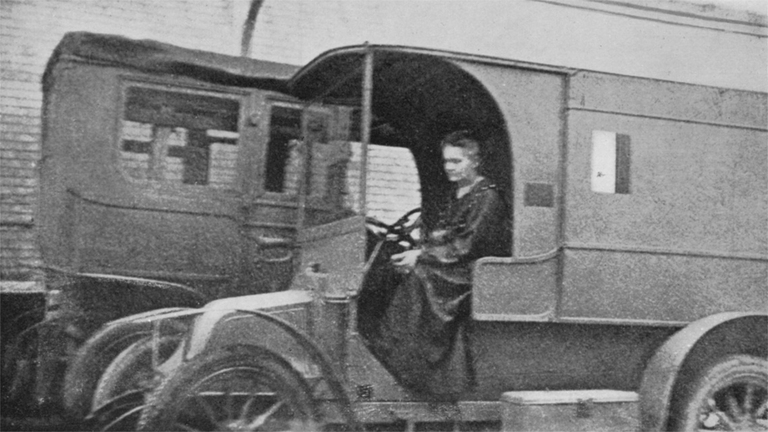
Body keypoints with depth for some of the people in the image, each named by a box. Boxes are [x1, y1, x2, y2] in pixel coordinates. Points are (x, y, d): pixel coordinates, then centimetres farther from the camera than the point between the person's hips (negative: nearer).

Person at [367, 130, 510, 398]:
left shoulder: (487, 197, -9)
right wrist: (417, 252, -4)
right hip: (458, 270, 8)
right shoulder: (459, 195, 19)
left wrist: (421, 256, -17)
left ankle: (393, 354, -23)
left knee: (419, 275, -25)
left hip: (477, 273, -8)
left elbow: (467, 246, -17)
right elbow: (443, 237, 15)